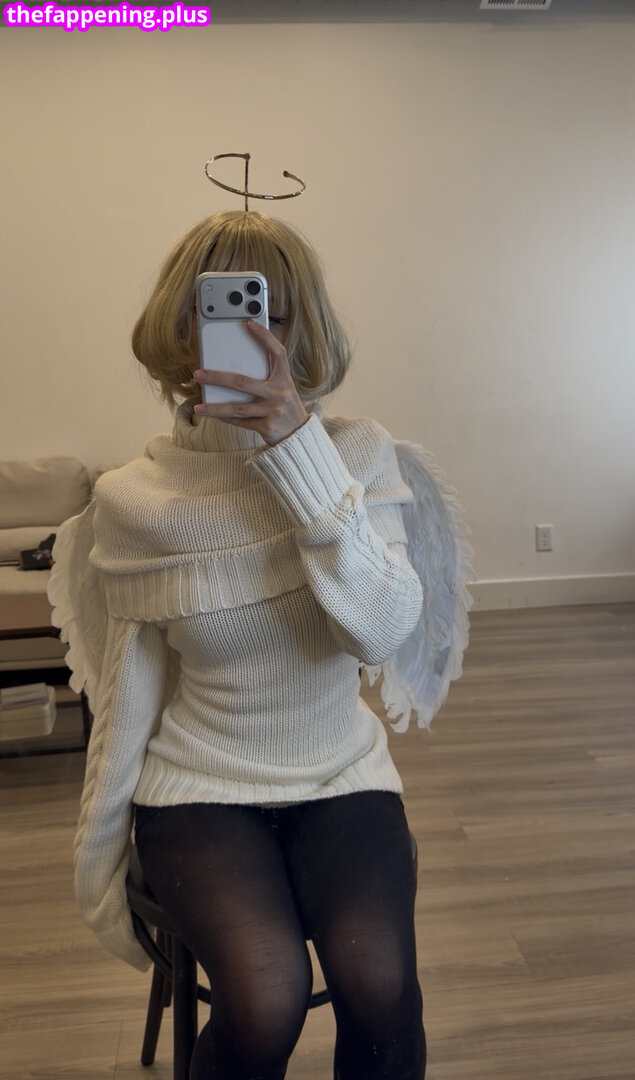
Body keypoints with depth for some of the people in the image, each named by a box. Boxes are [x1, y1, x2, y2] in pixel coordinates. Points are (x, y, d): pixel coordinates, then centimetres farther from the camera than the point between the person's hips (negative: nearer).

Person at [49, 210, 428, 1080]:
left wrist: (300, 451, -29)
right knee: (266, 997, -24)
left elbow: (381, 632, -21)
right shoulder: (137, 499, -8)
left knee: (379, 984, -23)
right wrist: (99, 863, 8)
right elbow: (130, 698, 1)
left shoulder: (358, 453, -7)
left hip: (341, 772, 1)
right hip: (198, 785, 0)